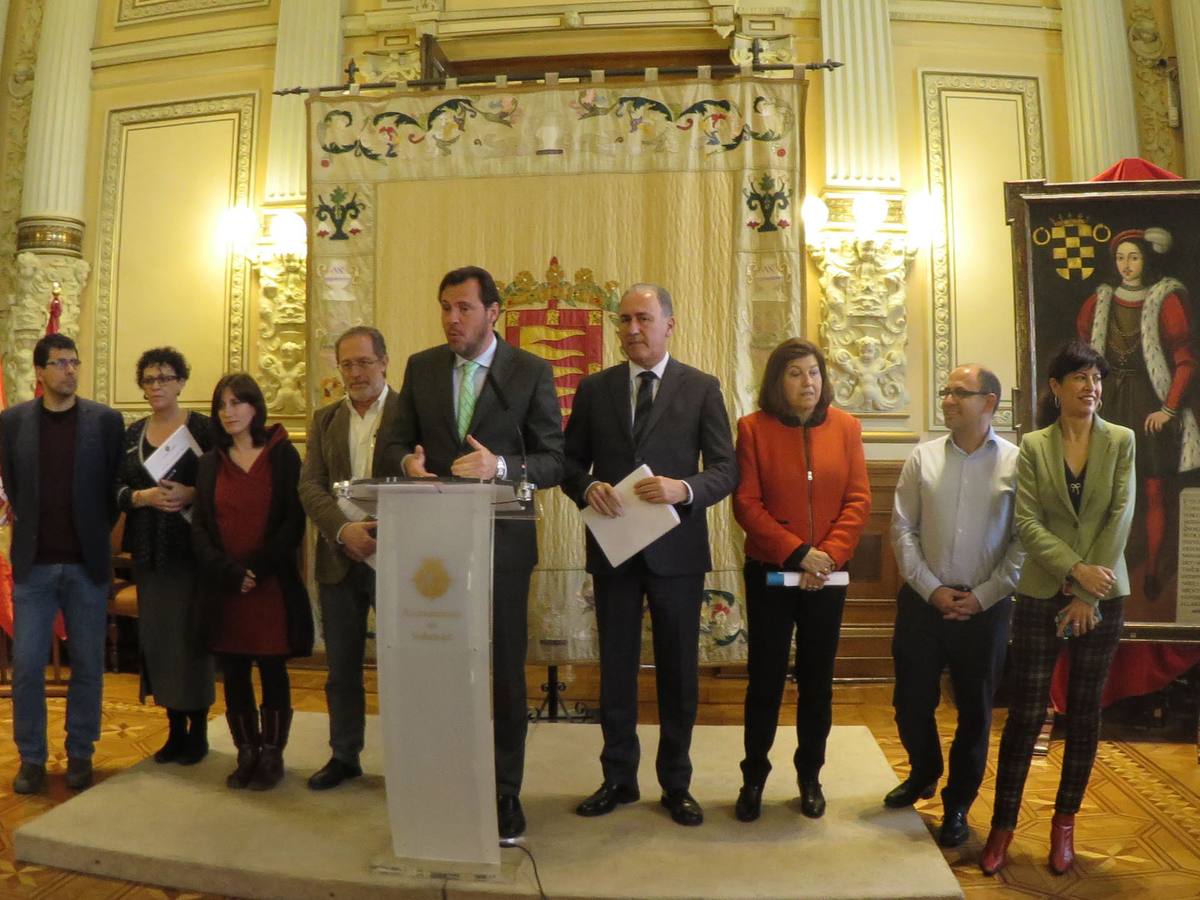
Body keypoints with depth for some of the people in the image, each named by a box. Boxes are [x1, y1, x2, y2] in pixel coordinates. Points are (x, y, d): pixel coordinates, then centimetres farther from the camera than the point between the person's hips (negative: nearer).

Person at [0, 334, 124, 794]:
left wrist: (100, 536, 4)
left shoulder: (106, 420, -2)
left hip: (87, 563, -1)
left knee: (87, 664, 8)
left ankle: (80, 754, 22)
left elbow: (117, 485, 3)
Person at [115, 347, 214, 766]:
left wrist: (190, 494, -21)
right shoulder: (132, 433, 12)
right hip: (148, 551, 5)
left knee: (191, 634, -2)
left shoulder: (202, 428, -4)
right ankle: (175, 728, 20)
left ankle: (198, 731, 12)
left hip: (191, 547, -5)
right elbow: (117, 489, 7)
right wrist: (144, 497, -12)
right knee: (156, 637, 8)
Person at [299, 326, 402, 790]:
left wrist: (383, 531, -21)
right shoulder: (324, 419, 11)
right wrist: (344, 529, -16)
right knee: (341, 666, 13)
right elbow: (310, 486, 1)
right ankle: (344, 755, 28)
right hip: (339, 559, 4)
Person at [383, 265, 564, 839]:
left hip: (502, 541, -2)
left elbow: (553, 461, -5)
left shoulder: (531, 372, -3)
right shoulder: (421, 367, 7)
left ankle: (505, 790, 21)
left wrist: (501, 465, -24)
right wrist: (409, 460, -12)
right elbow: (399, 440, 12)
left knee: (505, 668, 7)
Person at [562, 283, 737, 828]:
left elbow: (726, 469, -3)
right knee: (615, 666, 12)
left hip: (676, 548, -1)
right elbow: (569, 461, 6)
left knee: (678, 670, 10)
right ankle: (618, 778, 29)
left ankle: (676, 783, 27)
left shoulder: (701, 389, 0)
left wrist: (684, 488, -22)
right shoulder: (594, 389, 6)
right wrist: (588, 486, -15)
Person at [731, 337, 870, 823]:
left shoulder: (845, 426, 3)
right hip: (769, 572, -2)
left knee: (817, 678, 12)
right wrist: (797, 553, -16)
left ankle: (810, 776, 29)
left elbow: (859, 499, 0)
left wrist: (831, 554, -13)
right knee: (765, 677, 6)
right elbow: (746, 504, -9)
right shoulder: (753, 428, -5)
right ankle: (754, 777, 22)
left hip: (827, 575, 2)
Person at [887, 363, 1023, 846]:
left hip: (985, 608, -1)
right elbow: (902, 529, 0)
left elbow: (1025, 540, -5)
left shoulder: (1017, 462, -4)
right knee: (911, 701, 11)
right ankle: (923, 774, 40)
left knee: (975, 711, 10)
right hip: (923, 602, 2)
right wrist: (932, 590, -7)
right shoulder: (923, 457, 1)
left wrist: (982, 596, -10)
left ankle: (957, 805, 30)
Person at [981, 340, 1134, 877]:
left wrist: (1087, 597, -12)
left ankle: (1064, 824, 26)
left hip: (1102, 595, 1)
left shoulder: (1121, 441, 2)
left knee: (1084, 712, 10)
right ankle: (1003, 827, 14)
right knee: (1026, 713, 2)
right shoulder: (1033, 446, 0)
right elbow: (1027, 523, -6)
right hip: (1041, 594, -1)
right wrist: (1075, 569, -20)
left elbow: (1120, 518, -6)